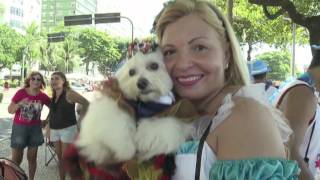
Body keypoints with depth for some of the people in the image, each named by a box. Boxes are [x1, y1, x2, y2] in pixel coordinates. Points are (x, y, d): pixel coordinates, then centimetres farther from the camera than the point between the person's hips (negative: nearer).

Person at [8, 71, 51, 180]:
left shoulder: (43, 96, -5)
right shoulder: (21, 92, -11)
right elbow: (10, 110, -8)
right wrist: (19, 104, -25)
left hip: (35, 128, 2)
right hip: (19, 127, -2)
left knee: (32, 157, 11)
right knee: (16, 159, 2)